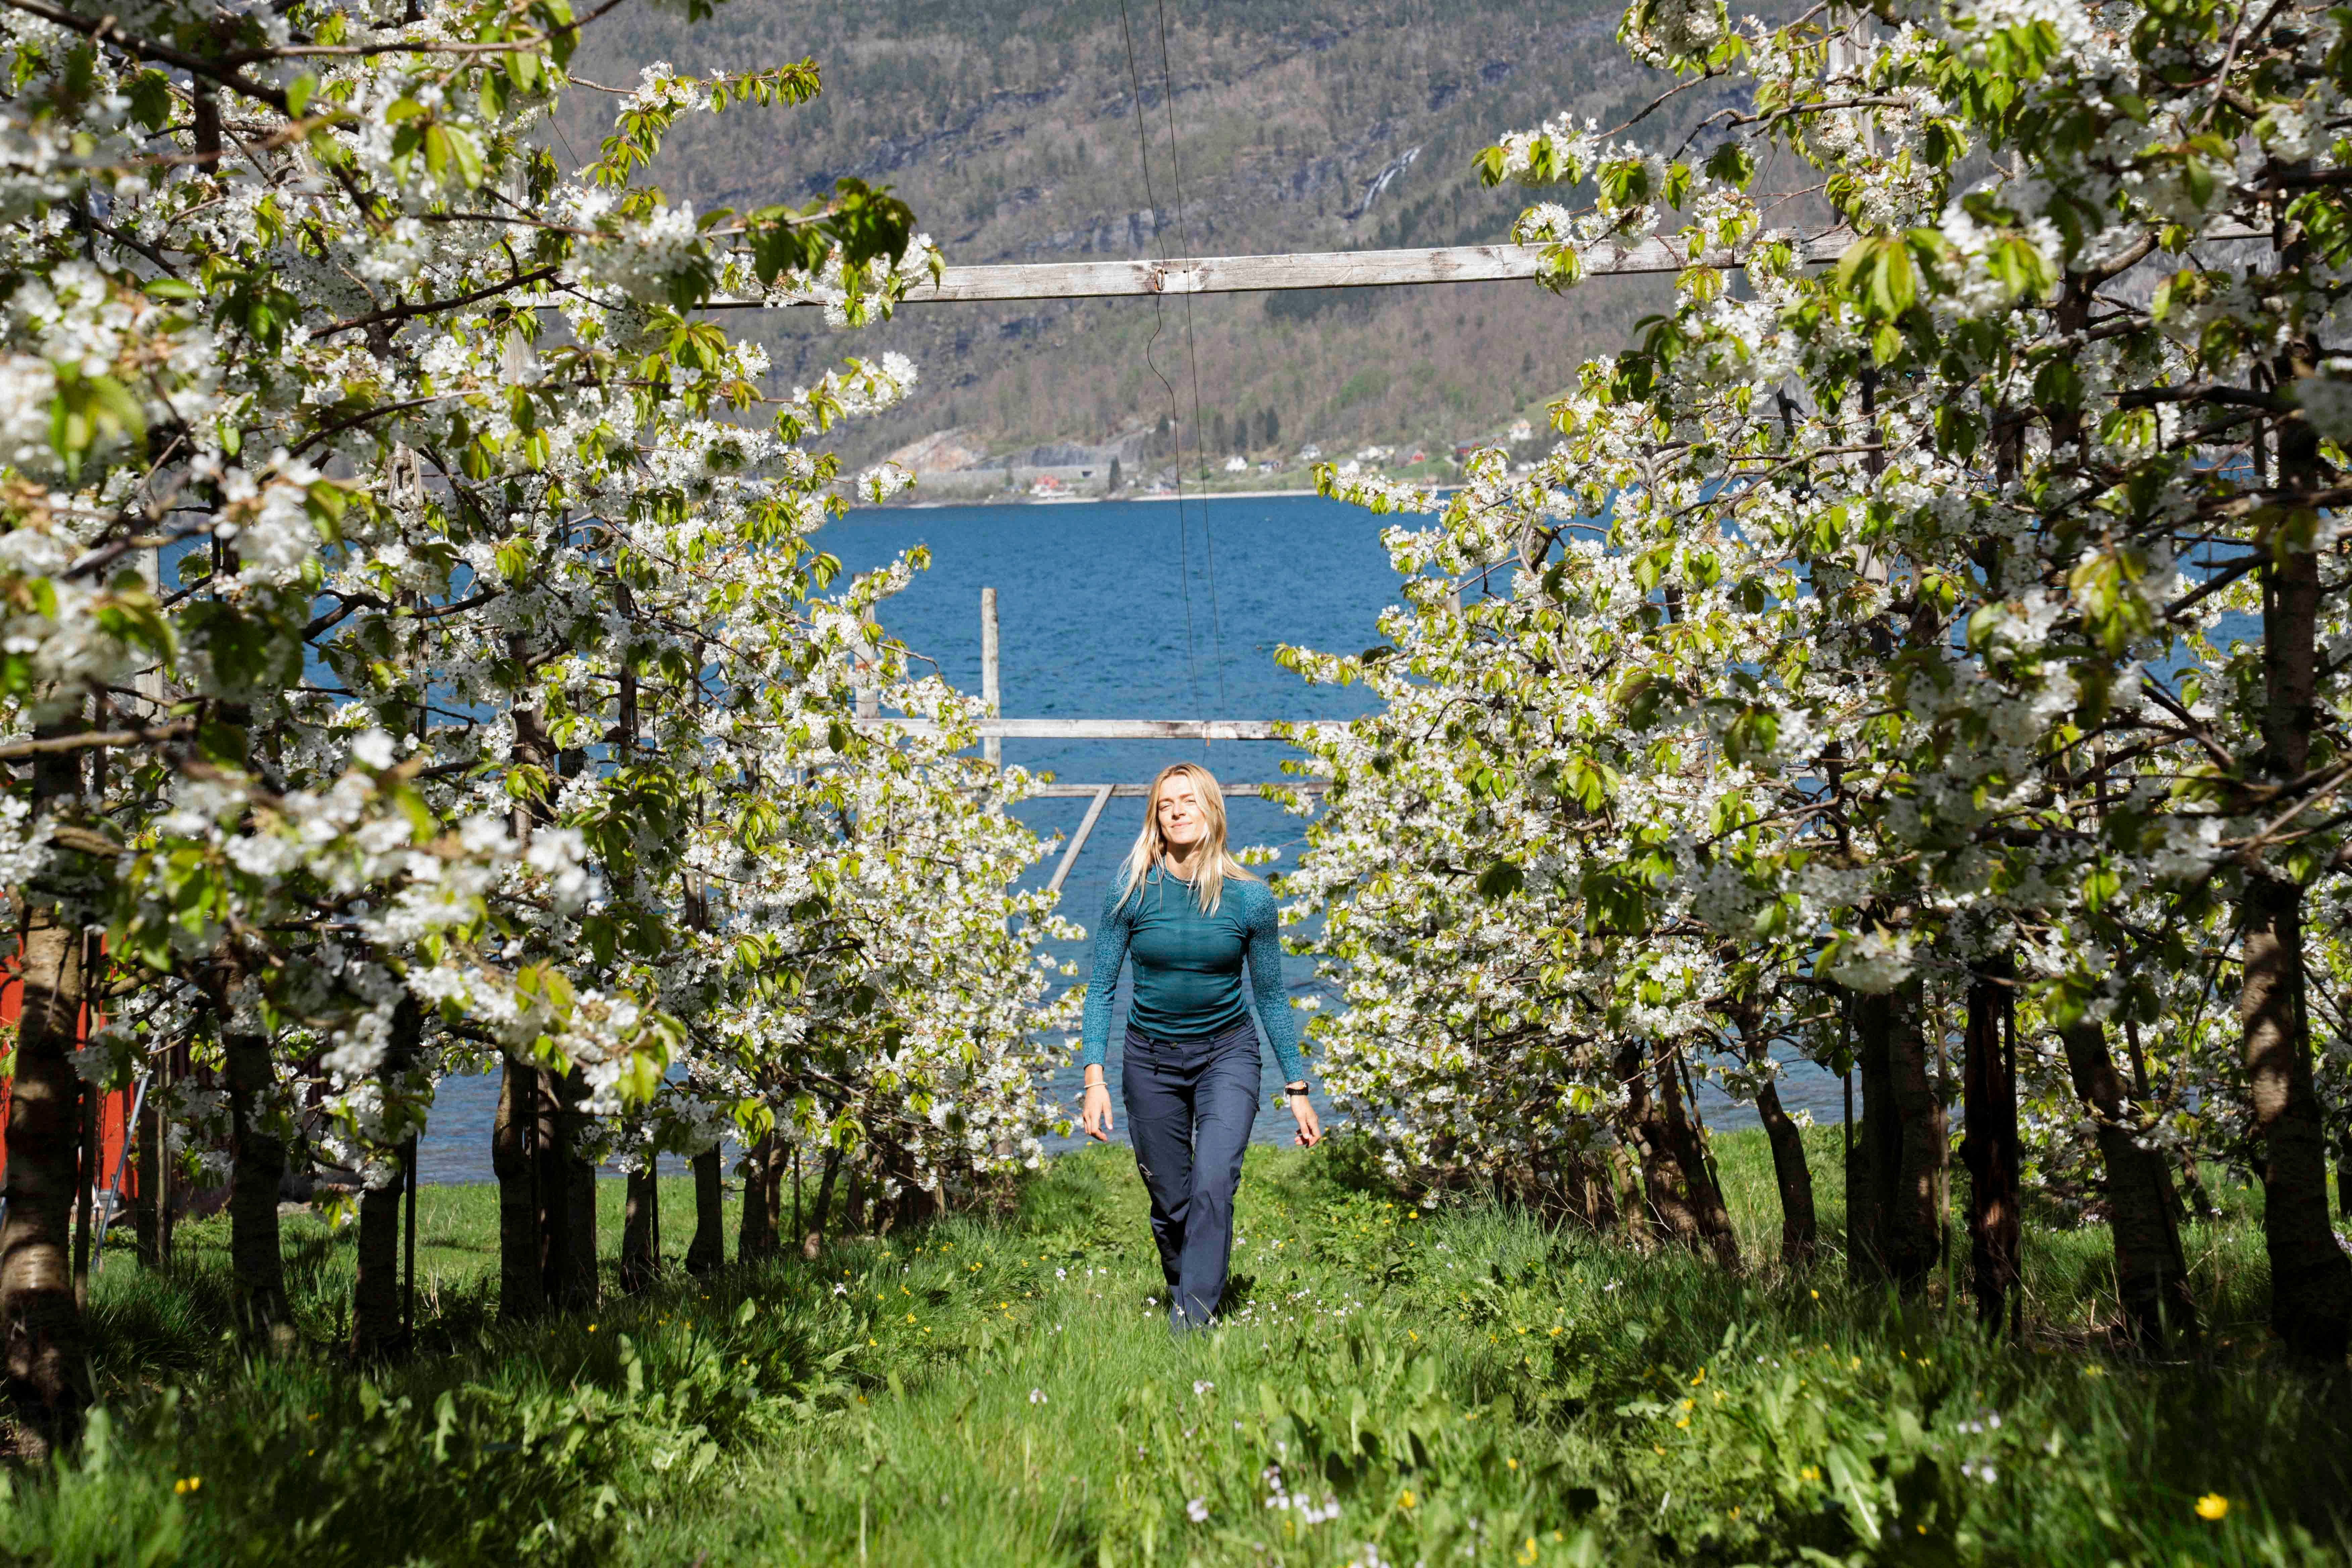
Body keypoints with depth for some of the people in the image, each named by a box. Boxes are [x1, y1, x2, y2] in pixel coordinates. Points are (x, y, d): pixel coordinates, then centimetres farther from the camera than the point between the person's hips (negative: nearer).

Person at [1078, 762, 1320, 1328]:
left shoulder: (1248, 896, -9)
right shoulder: (1133, 891, -9)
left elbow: (1272, 996, 1)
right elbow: (1102, 987, -4)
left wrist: (1297, 1088, 3)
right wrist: (1094, 1077, -13)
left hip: (1227, 1054, -1)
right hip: (1151, 1059, 1)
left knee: (1213, 1185, -20)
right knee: (1169, 1203, 9)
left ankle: (1193, 1323, -19)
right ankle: (1181, 1296, 33)